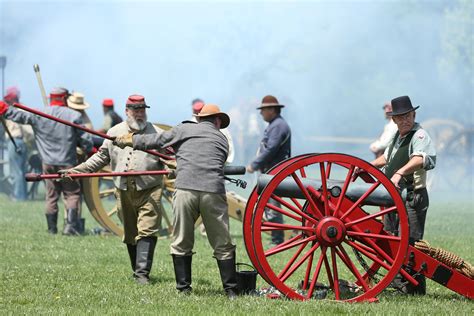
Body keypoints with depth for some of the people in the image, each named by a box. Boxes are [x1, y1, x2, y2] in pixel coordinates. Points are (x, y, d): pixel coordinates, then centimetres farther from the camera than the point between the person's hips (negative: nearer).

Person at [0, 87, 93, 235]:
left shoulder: (39, 114, -2)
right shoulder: (73, 116, -8)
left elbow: (19, 115, 7)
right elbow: (85, 140, -3)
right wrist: (90, 151, 15)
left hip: (48, 163, 3)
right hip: (67, 163, -3)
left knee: (51, 195, 12)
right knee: (72, 194, 5)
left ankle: (52, 229, 13)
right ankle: (70, 226, -10)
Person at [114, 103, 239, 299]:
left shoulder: (184, 130, 15)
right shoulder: (221, 139, 22)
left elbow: (155, 141, 20)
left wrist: (129, 140, 36)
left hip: (185, 189, -1)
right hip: (213, 191, 1)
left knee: (181, 244, 11)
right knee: (223, 245, 8)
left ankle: (184, 288, 9)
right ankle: (231, 290, 7)